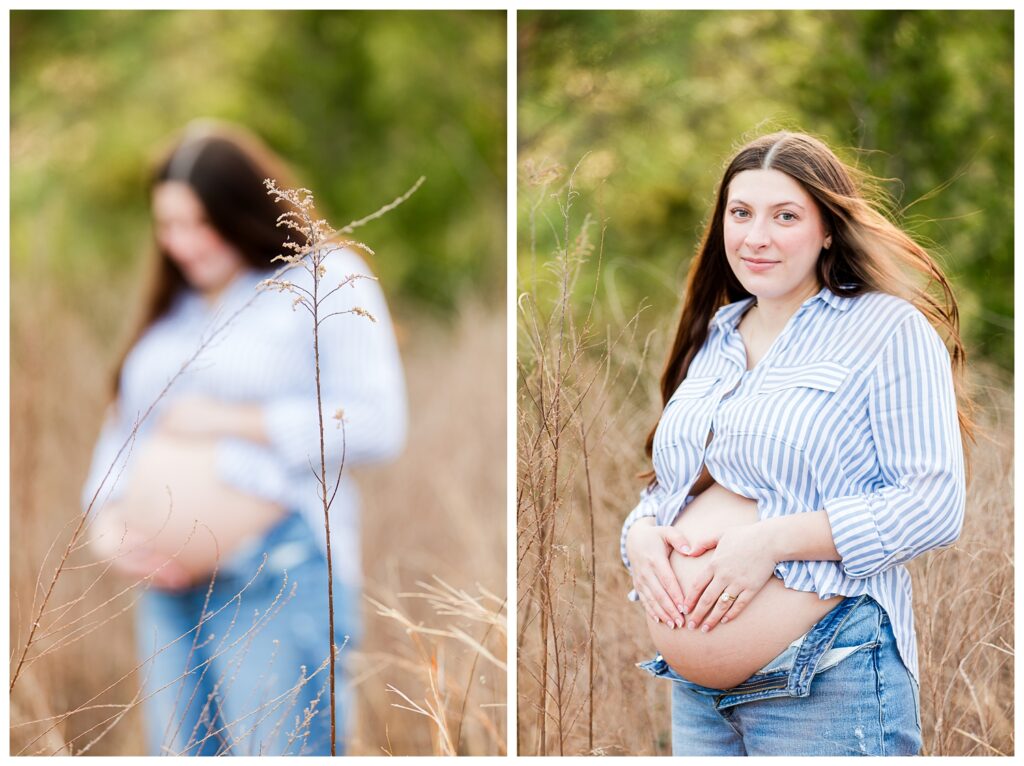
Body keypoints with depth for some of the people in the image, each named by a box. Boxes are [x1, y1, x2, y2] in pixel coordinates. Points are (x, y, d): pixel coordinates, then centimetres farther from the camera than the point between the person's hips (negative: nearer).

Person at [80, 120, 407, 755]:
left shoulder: (328, 281, -2)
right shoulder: (171, 309, 19)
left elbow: (376, 426, -12)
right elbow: (125, 427, 22)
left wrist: (231, 420, -10)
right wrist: (108, 522, 3)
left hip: (277, 582, -7)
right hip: (169, 588, 7)